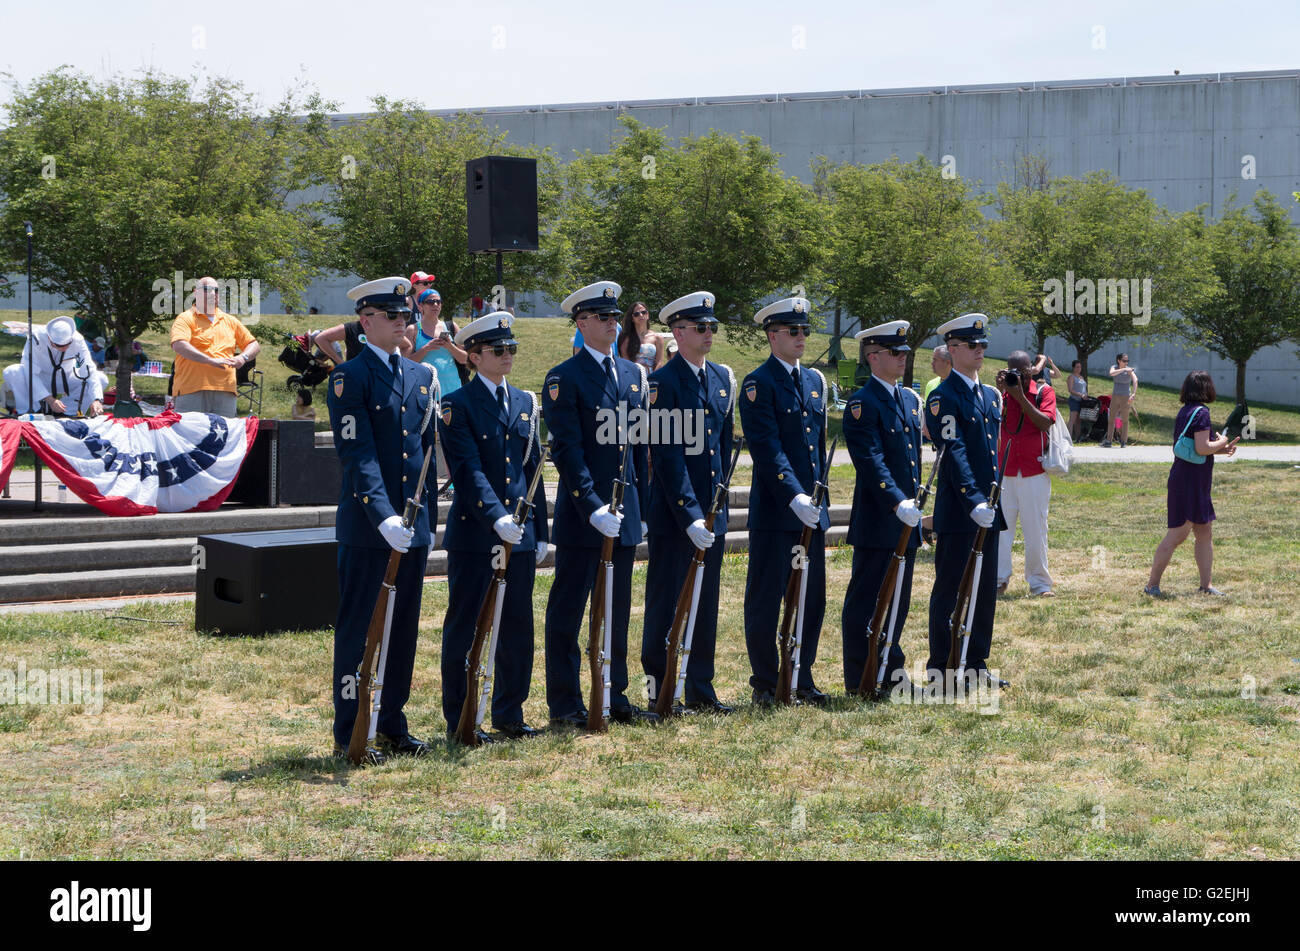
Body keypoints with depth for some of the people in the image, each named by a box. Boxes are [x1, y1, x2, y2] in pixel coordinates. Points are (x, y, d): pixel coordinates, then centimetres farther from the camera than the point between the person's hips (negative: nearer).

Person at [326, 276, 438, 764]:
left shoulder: (422, 376, 13)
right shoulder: (349, 377, -8)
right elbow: (357, 454, -16)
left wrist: (429, 519, 14)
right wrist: (384, 517, -25)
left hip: (412, 526, 6)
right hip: (366, 527, -6)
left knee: (403, 628, 12)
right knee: (358, 629, 0)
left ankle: (392, 725, 21)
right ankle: (349, 735, 6)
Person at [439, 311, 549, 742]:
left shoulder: (525, 402, 13)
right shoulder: (457, 405, -6)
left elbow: (533, 470, 15)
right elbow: (468, 470, -16)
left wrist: (539, 531, 12)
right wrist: (496, 517, -28)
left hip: (520, 533, 6)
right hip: (474, 533, -6)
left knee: (517, 626, 9)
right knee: (464, 626, 2)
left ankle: (509, 712, 20)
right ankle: (459, 719, 10)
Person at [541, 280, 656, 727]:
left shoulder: (634, 373, 12)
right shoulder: (564, 378, -8)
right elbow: (568, 450, -14)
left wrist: (642, 506, 11)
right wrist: (593, 507, -21)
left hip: (624, 514, 6)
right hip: (581, 516, -6)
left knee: (618, 610, 12)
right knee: (568, 610, 1)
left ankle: (614, 697, 21)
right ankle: (564, 705, 7)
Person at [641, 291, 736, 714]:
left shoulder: (723, 378, 10)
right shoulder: (663, 382, -11)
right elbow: (667, 456, -16)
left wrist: (720, 498, 12)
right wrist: (689, 516, -19)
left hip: (711, 510, 7)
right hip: (672, 514, -7)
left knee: (706, 603, 11)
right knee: (666, 602, 1)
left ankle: (700, 691, 19)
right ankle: (660, 691, 10)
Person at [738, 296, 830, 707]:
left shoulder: (815, 381, 14)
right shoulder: (758, 384, -9)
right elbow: (767, 450, -17)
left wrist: (819, 495, 15)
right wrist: (795, 497, -25)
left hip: (811, 509, 7)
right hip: (774, 511, -7)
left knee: (811, 597, 9)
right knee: (766, 598, 1)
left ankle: (801, 677, 19)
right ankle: (764, 683, 10)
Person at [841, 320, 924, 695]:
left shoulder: (911, 398, 14)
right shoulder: (862, 404, -12)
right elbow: (871, 461, -20)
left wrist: (916, 501, 16)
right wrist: (897, 503, -29)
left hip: (906, 518, 8)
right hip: (877, 520, -8)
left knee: (898, 598, 14)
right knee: (865, 601, -1)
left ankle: (890, 668, 24)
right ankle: (859, 682, 5)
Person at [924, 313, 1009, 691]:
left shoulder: (989, 395, 15)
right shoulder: (943, 398, -11)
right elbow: (955, 454, -20)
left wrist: (993, 500, 14)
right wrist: (974, 501, -28)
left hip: (988, 509, 8)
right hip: (957, 512, -8)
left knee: (985, 590, 11)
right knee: (948, 591, -1)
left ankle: (977, 664, 20)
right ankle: (939, 670, 5)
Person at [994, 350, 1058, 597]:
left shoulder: (1044, 392, 2)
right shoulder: (1002, 393, 8)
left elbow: (1045, 423, -14)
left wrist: (1020, 395, -17)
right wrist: (1001, 390, -15)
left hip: (1034, 472, -2)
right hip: (1004, 471, 2)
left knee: (1036, 528, 1)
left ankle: (1039, 582, 8)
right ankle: (998, 580, 3)